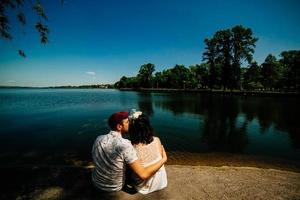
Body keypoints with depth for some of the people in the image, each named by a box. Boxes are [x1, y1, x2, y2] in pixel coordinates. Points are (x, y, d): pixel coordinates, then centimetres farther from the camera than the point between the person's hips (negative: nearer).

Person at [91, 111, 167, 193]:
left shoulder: (98, 139, -15)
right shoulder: (125, 144, -33)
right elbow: (143, 175, -34)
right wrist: (164, 159, -22)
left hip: (96, 183, 4)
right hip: (115, 188, -4)